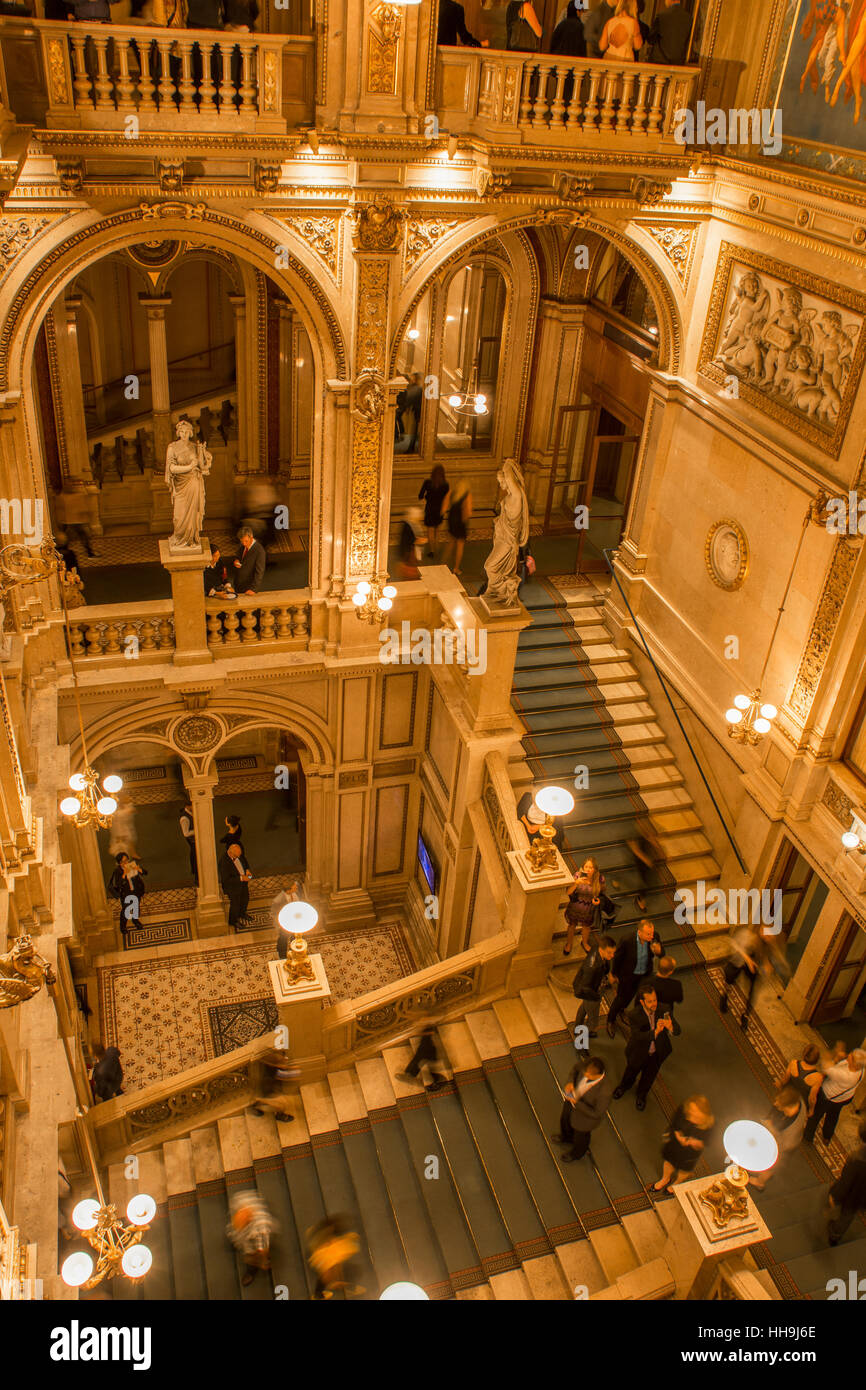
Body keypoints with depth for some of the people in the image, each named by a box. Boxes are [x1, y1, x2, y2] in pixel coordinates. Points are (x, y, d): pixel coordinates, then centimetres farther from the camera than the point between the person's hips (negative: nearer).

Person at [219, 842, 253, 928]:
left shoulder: (238, 853, -15)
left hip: (243, 881, 7)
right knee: (235, 904, 11)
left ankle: (242, 914, 55)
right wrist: (241, 878, -33)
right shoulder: (224, 862, -36)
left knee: (245, 899, 26)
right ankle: (233, 921, 39)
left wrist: (247, 870, -9)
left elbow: (244, 860, 8)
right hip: (232, 886, -7)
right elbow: (226, 880, -32)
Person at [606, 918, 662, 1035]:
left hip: (645, 973, 4)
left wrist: (658, 951, -37)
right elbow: (618, 957, -18)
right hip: (628, 974, -4)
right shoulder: (627, 940, -37)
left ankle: (620, 1012, 60)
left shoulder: (654, 937, -28)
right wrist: (613, 974, -3)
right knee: (622, 997, 16)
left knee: (631, 994, 29)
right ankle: (611, 1021, 46)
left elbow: (661, 955, -12)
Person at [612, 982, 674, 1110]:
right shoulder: (634, 1015, -32)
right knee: (631, 1072, 28)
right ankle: (624, 1086, 64)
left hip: (656, 1054, 2)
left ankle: (641, 1094, 61)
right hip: (638, 1053, -2)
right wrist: (655, 1032, -57)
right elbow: (638, 1036, -41)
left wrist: (670, 1027, -48)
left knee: (649, 1077, 27)